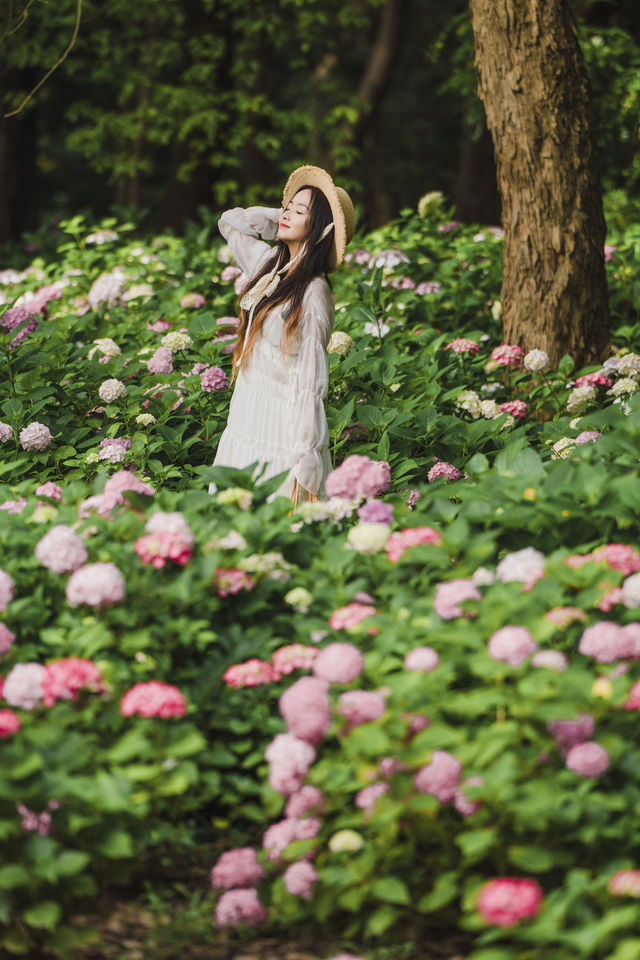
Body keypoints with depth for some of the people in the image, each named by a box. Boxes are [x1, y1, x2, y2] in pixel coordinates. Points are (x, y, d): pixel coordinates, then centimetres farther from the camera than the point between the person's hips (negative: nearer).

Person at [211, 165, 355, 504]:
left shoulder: (313, 293, -17)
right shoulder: (270, 265, 6)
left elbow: (311, 378, -18)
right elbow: (228, 222, 24)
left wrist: (304, 454, -20)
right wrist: (279, 219, 9)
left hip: (282, 424, -8)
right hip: (246, 416, 8)